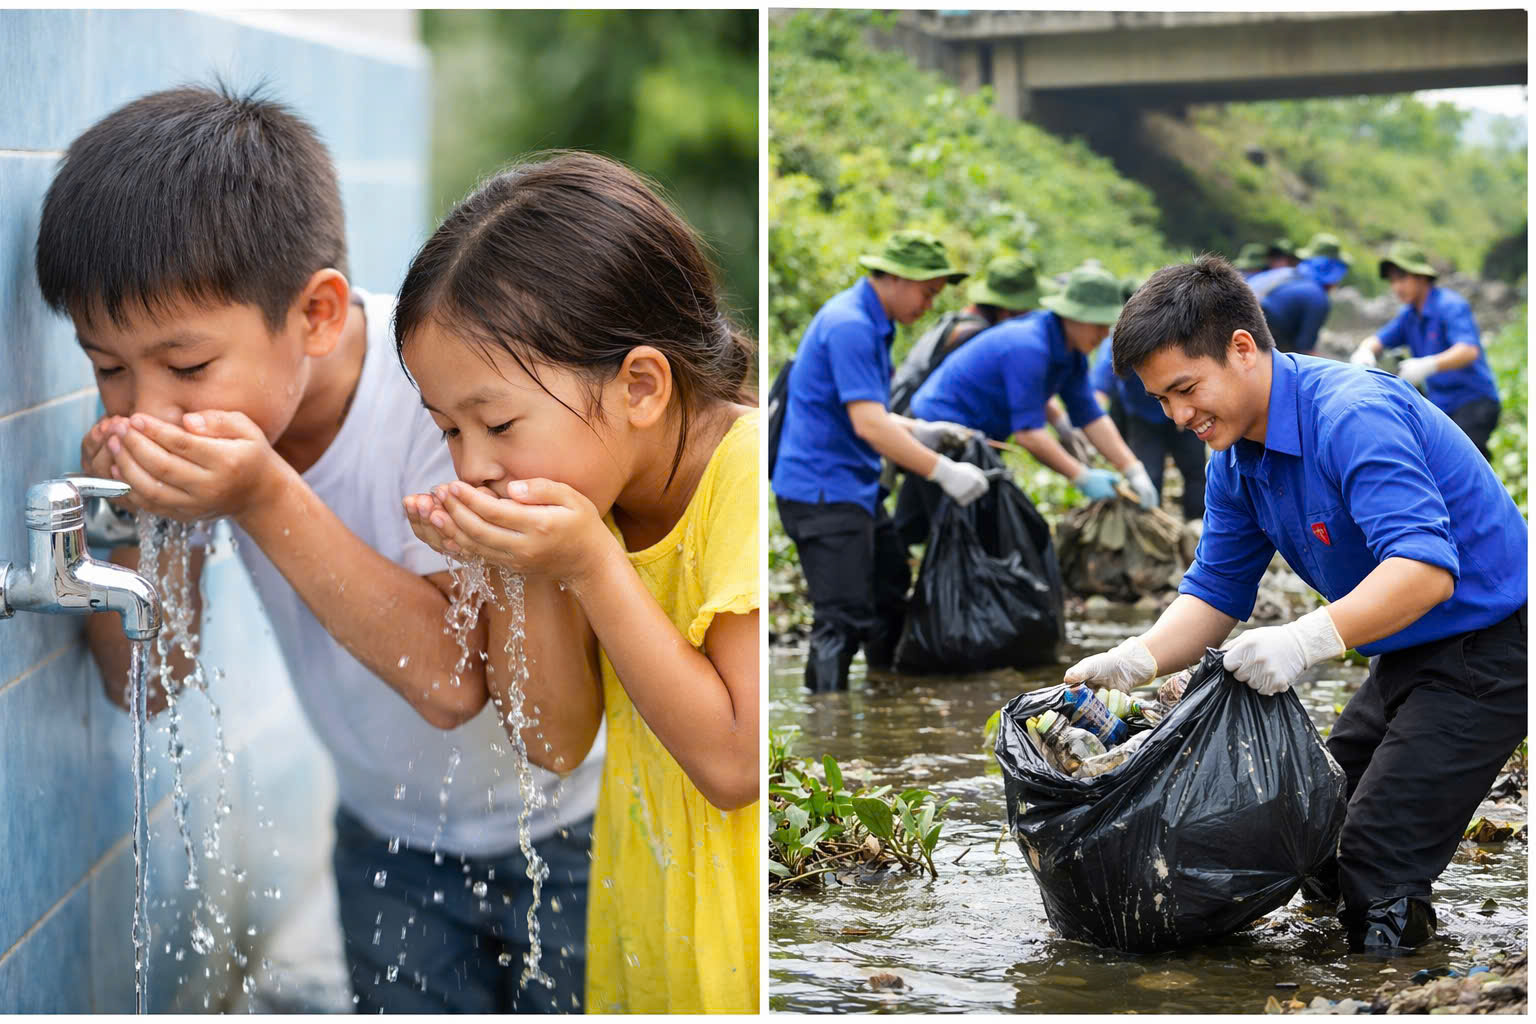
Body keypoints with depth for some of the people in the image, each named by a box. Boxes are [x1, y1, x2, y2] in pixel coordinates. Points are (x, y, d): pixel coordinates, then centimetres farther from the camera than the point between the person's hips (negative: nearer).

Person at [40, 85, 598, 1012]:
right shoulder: (206, 416, -14)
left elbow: (452, 678, -35)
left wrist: (266, 501, -41)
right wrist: (130, 519, -26)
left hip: (573, 837, -4)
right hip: (391, 842, 4)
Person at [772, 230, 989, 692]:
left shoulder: (872, 324, 15)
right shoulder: (849, 326, -18)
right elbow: (867, 424, -25)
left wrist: (923, 432, 9)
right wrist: (944, 471, -24)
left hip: (856, 489, 11)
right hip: (822, 492, -11)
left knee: (891, 600, 19)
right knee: (843, 620, -13)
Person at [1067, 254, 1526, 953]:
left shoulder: (1353, 415, -29)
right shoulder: (1236, 463, 2)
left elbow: (1424, 569, -38)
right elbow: (1215, 593, 5)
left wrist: (1308, 639, -49)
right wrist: (1137, 660, -14)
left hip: (1489, 648, -10)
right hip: (1407, 657, 10)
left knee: (1374, 871, -13)